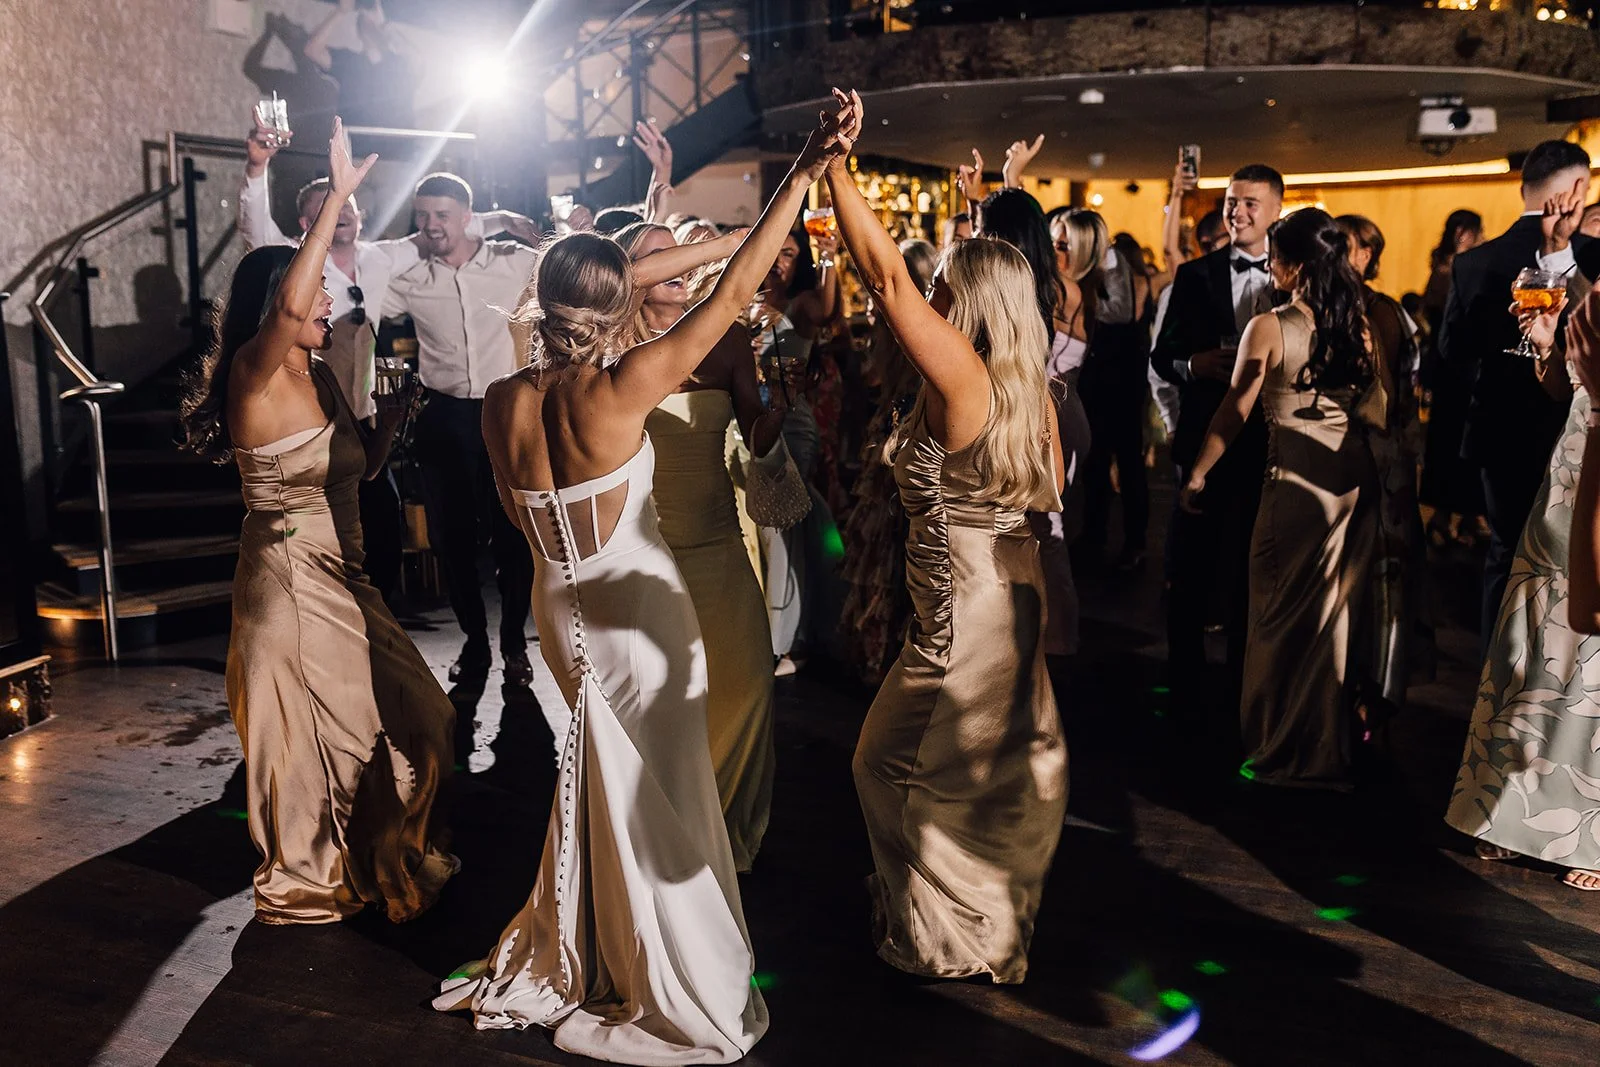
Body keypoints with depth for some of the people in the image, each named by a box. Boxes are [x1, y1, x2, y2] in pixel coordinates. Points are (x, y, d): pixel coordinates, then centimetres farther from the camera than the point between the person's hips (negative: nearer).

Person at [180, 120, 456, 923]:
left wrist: (392, 408, 2)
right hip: (289, 578, -9)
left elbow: (361, 464, 15)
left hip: (337, 573, 9)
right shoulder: (256, 371, -17)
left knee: (401, 714, 19)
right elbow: (288, 303, -39)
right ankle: (303, 881, 27)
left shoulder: (317, 377, 9)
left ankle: (377, 857, 39)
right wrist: (335, 198, -35)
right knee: (313, 728, 6)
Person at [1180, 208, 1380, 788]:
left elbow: (1234, 413, -8)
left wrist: (1196, 475, 0)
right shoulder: (1359, 323, 4)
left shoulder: (1269, 327, -11)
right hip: (1355, 475, 5)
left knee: (1286, 614, 7)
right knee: (1339, 614, 15)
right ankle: (1333, 746, 28)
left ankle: (1284, 750, 18)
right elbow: (1374, 407, 10)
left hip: (1298, 476, -5)